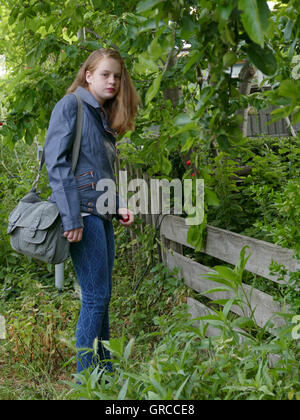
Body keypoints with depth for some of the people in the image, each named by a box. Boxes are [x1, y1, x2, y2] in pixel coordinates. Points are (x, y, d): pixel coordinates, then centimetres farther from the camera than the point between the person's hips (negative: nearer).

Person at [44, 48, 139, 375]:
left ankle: (106, 371, 21)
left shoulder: (103, 117, 21)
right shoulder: (71, 105, -4)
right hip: (82, 213, -8)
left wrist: (118, 205, 7)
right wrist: (70, 218, -20)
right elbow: (56, 162, -14)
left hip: (102, 215, 9)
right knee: (96, 297, -7)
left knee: (101, 297, 12)